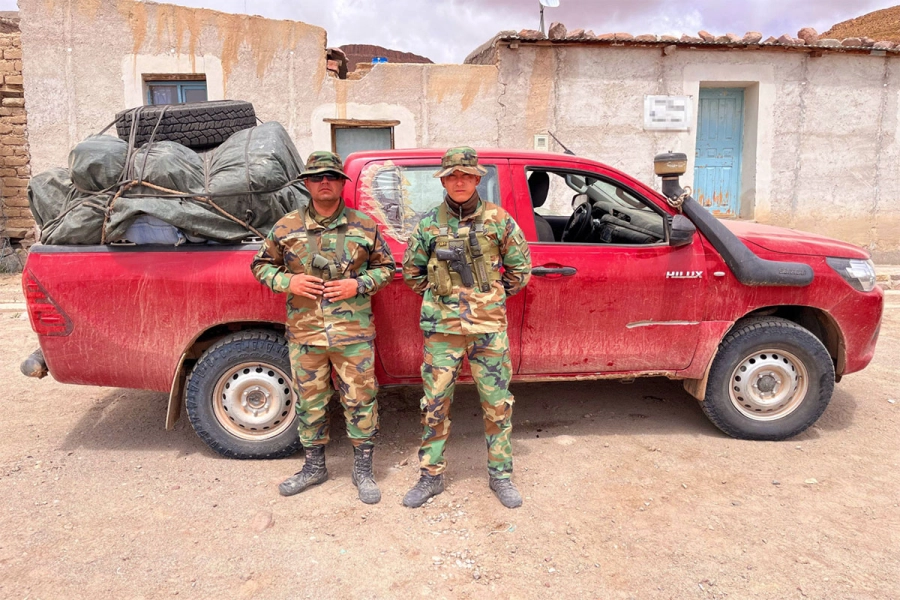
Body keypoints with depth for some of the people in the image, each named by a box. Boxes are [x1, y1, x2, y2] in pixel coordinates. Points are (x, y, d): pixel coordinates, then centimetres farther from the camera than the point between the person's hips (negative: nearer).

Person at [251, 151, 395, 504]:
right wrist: (287, 282, -7)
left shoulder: (364, 225, 3)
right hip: (304, 334, 2)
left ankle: (363, 470, 22)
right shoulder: (286, 227, 5)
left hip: (354, 333, -1)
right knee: (309, 402, 13)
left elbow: (386, 267, 8)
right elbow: (261, 265, 12)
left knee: (360, 400, 5)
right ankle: (314, 466, 32)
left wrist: (358, 285, -10)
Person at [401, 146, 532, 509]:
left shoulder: (498, 220, 2)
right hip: (442, 327, 1)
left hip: (489, 326, 0)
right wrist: (436, 298, 8)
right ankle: (431, 476, 21)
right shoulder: (429, 224, 4)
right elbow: (410, 270, 15)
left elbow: (521, 268, 9)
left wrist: (493, 298, 6)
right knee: (435, 403, 6)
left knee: (497, 403, 7)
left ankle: (500, 474, 24)